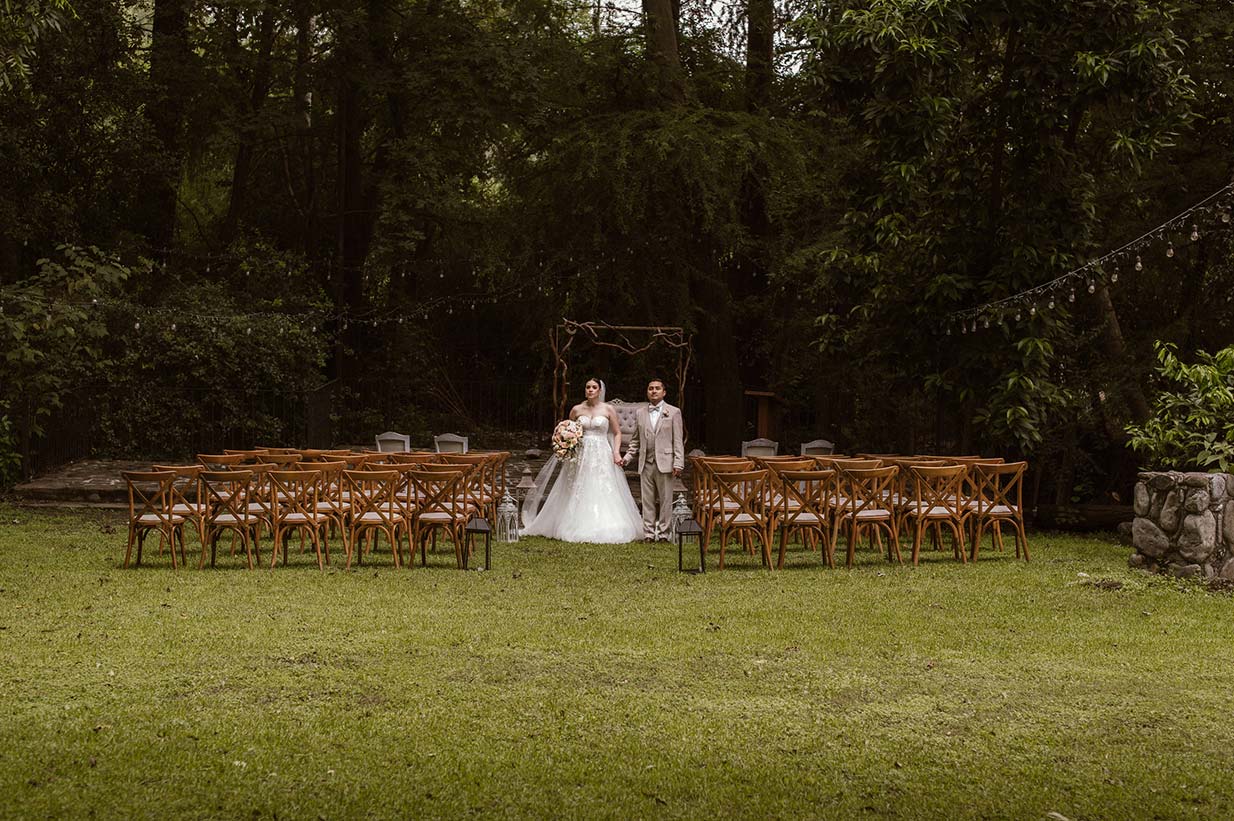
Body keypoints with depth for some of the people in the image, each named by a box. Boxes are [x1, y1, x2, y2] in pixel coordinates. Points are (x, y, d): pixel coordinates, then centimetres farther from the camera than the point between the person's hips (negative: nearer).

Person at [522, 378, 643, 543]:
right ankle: (578, 528, 5)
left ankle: (605, 529, -1)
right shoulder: (577, 410, 6)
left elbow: (617, 433, 8)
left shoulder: (608, 409, 3)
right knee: (578, 494, 0)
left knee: (603, 493, -6)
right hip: (580, 455, 2)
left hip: (602, 455, -1)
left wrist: (616, 452, -5)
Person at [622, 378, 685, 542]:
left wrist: (678, 463, -7)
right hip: (645, 465, 3)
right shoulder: (640, 413, 13)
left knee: (665, 500, 0)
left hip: (664, 464, -3)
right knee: (647, 501, 5)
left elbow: (678, 440, 0)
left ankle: (663, 533, 6)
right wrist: (627, 458, 5)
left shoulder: (674, 412, 4)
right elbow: (635, 440, 18)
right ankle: (648, 533, 9)